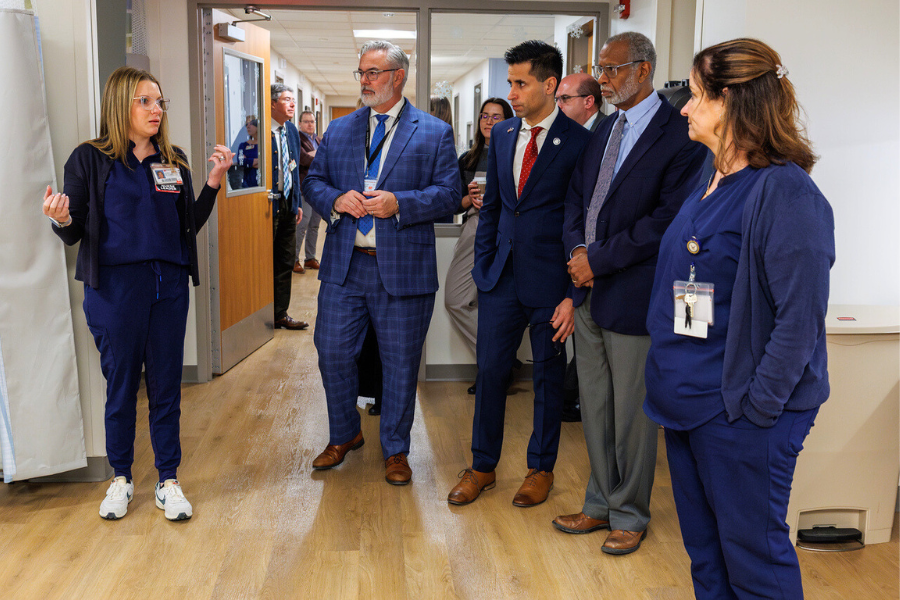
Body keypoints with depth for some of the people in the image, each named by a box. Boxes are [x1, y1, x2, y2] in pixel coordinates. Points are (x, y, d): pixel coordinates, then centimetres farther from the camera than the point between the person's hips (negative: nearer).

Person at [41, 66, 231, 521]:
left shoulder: (173, 160, 9)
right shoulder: (90, 159, -2)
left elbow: (191, 224, 11)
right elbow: (74, 233, -2)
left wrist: (214, 180, 0)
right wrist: (62, 219, -24)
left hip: (169, 287, 3)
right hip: (115, 287, -3)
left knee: (166, 386, 8)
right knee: (120, 385, 7)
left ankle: (169, 480, 20)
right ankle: (121, 479, 26)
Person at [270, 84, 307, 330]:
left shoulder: (291, 130, 12)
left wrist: (297, 203, 17)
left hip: (288, 203, 8)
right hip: (269, 205, -8)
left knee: (286, 262, 12)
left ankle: (280, 314, 21)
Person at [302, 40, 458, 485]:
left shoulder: (434, 132, 2)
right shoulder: (338, 130, 13)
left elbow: (448, 192, -4)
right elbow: (313, 181, 13)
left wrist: (399, 203, -18)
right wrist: (336, 200, -9)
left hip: (403, 269, -3)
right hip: (344, 265, 3)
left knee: (400, 364, 6)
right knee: (332, 353, 7)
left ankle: (395, 450, 25)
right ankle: (344, 435, 32)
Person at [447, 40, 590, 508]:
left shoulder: (579, 142, -9)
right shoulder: (502, 134, 9)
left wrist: (574, 293, -12)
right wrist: (482, 263, 9)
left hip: (550, 280, -4)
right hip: (501, 276, 5)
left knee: (548, 375, 11)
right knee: (490, 370, 9)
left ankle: (541, 468, 28)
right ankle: (482, 466, 26)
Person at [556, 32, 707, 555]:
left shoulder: (680, 135, -11)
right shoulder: (605, 129, 14)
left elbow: (667, 220, -18)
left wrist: (598, 259, -16)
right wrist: (577, 248, -2)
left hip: (633, 296, -7)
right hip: (589, 292, 7)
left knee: (632, 415, 6)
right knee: (594, 408, 16)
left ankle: (630, 515, 24)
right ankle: (601, 504, 32)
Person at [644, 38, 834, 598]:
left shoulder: (785, 191, -18)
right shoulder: (711, 185, 10)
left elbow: (800, 318, -21)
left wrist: (757, 406, -19)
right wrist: (671, 374, 13)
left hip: (742, 414, -8)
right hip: (689, 400, 9)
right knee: (704, 551, 21)